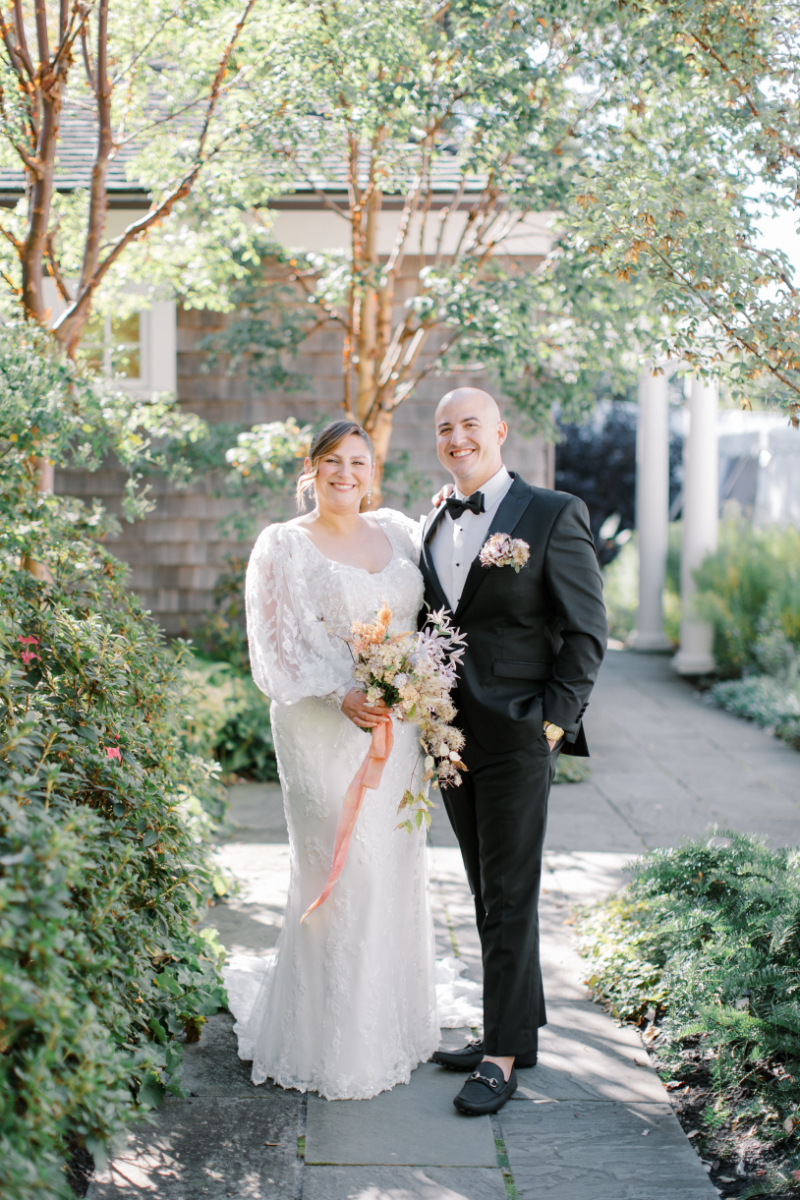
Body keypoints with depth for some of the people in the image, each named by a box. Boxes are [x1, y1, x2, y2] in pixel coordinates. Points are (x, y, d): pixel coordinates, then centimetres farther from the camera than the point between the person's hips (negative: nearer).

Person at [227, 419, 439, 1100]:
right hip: (324, 731, -5)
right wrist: (341, 697, -20)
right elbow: (276, 647, -8)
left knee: (398, 871, 10)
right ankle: (337, 1048, 8)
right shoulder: (282, 546, -2)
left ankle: (394, 1025, 25)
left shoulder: (399, 531, 12)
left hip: (398, 727, 5)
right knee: (340, 874, -5)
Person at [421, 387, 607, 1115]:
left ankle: (502, 1055, 10)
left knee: (510, 896, 0)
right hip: (450, 738, 6)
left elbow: (587, 632, -7)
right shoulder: (433, 524, 12)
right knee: (487, 893, 14)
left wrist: (553, 721, -12)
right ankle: (517, 1030, 26)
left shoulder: (553, 515, -6)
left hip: (517, 736, -6)